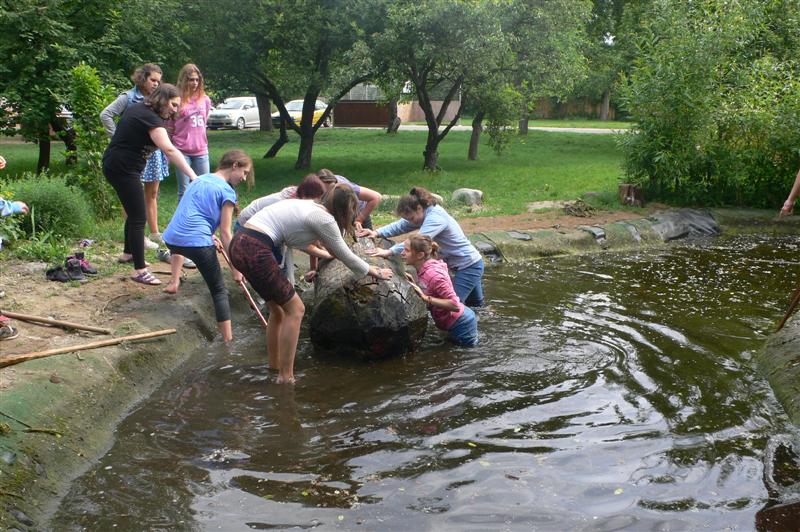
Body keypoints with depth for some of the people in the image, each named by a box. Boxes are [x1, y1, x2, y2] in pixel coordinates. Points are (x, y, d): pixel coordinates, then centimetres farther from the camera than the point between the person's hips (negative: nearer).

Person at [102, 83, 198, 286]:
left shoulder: (137, 109, 12)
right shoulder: (151, 119, -19)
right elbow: (169, 150, -32)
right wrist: (192, 175, -39)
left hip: (115, 164, 10)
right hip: (124, 169, -10)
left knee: (134, 212, 22)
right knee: (138, 217, -9)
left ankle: (128, 253, 38)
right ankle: (140, 271, -9)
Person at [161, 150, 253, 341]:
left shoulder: (200, 179, 20)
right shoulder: (227, 191, -2)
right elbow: (225, 233, -6)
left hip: (171, 238, 7)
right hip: (197, 243, -7)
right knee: (220, 291, 0)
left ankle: (174, 282, 49)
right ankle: (228, 340, -6)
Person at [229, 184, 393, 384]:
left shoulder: (310, 207, 20)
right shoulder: (324, 219, -6)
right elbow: (346, 257, 3)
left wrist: (326, 253, 56)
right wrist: (376, 272, 18)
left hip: (239, 244, 10)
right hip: (255, 251, -10)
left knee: (278, 308, 20)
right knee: (295, 309, 1)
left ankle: (274, 367, 30)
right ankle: (285, 378, 4)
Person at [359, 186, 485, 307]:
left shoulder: (435, 218, -27)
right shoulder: (428, 213, 1)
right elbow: (401, 226, 2)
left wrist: (389, 252, -43)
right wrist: (377, 233, -12)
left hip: (469, 265, -10)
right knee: (475, 304, 25)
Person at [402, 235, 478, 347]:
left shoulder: (433, 274, -29)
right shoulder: (423, 270, -1)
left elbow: (455, 305, -30)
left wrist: (425, 298, -31)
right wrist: (413, 284, -8)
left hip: (461, 325, -9)